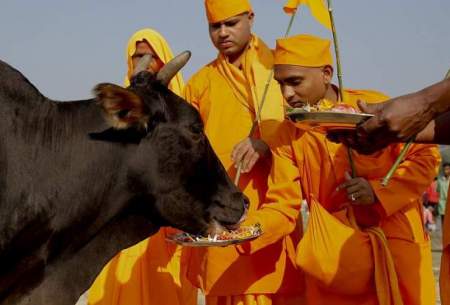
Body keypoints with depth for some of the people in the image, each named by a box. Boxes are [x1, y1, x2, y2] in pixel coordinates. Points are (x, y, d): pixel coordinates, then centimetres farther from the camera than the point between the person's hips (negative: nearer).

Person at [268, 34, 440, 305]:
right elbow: (282, 204, -2)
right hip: (333, 255, 2)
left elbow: (426, 156, -4)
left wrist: (378, 191, -17)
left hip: (397, 242, -2)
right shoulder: (288, 134, 0)